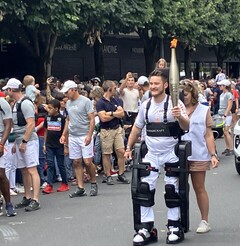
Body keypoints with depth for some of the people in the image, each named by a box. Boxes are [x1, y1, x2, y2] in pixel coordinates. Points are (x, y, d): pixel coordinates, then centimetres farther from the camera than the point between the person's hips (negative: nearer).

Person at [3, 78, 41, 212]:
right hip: (20, 141, 9)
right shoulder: (16, 104, 15)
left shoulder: (25, 103, -13)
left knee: (32, 169, -10)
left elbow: (31, 124, -18)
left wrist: (24, 142, -19)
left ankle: (35, 200, -11)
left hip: (29, 141, -9)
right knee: (24, 170, 12)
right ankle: (27, 198, 19)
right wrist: (16, 143, 16)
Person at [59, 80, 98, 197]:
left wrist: (89, 135, -18)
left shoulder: (85, 101, -7)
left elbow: (92, 119, -9)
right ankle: (80, 188, 8)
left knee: (87, 162, -9)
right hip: (72, 137, 6)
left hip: (85, 136, -6)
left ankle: (94, 183, 13)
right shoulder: (68, 103, 12)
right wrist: (64, 134, 14)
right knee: (76, 162, 4)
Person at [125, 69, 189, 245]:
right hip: (151, 154, 4)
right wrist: (129, 148, 15)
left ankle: (174, 227, 12)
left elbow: (186, 127, -20)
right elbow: (137, 128, 15)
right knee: (145, 189, -2)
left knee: (172, 189, 1)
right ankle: (147, 229, 3)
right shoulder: (145, 105, 3)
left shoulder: (175, 103, -11)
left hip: (171, 153, -4)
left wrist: (180, 117, -40)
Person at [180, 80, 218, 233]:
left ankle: (205, 221, 15)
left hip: (198, 156, -2)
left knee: (199, 188, 7)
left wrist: (213, 154, -5)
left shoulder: (204, 111, 1)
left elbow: (208, 135, 1)